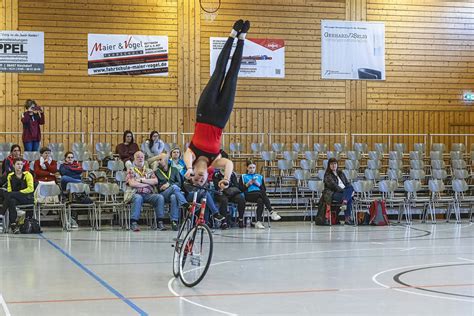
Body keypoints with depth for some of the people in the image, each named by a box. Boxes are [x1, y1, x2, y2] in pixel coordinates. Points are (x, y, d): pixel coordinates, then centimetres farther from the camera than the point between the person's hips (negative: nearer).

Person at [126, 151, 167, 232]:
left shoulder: (149, 171, 22)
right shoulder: (131, 170, 12)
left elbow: (155, 181, 4)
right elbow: (132, 183, -6)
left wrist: (142, 180, -4)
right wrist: (148, 183, 0)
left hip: (148, 194, 3)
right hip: (135, 194, -3)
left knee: (160, 197, -25)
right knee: (138, 198, -39)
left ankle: (160, 222, -26)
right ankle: (133, 222, -37)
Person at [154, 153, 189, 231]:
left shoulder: (174, 170, 20)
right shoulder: (156, 172, 19)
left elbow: (179, 183, 10)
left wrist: (169, 184, -6)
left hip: (173, 193, 1)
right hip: (163, 194, -1)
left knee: (173, 197, -39)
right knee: (174, 187, -35)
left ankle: (174, 221, -43)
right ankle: (186, 205, -46)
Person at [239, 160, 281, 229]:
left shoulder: (260, 177, 29)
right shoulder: (243, 177, 22)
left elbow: (264, 189, 18)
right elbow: (241, 189, 8)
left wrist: (258, 184, 1)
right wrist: (248, 184, -5)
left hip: (259, 194, 3)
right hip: (249, 195, -3)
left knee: (260, 201, -39)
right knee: (262, 193, -36)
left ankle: (259, 222, -49)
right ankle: (272, 212, -49)